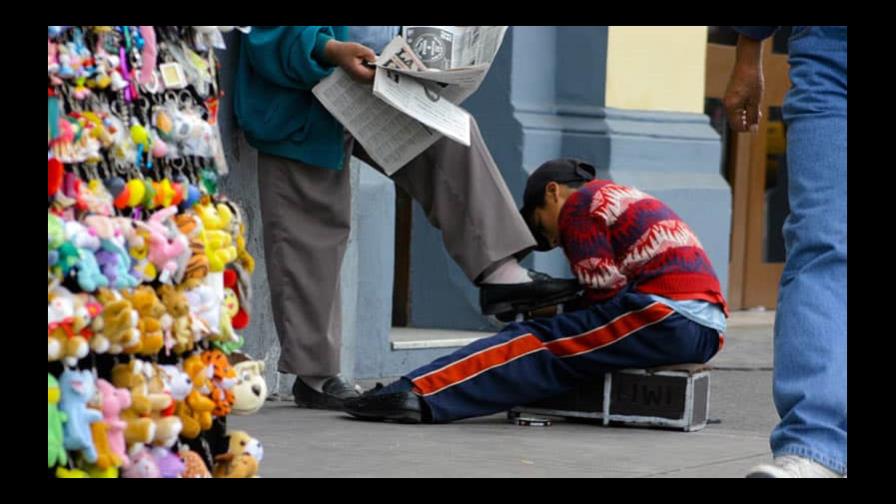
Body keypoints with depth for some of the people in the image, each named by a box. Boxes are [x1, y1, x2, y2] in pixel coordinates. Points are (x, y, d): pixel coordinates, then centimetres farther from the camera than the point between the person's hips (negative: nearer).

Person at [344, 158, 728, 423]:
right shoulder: (626, 198, 33)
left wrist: (562, 318, 12)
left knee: (540, 343, -10)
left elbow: (605, 290, -3)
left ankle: (418, 394, -22)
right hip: (707, 328, 9)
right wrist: (565, 318, 14)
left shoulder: (579, 201, 6)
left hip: (668, 315, -9)